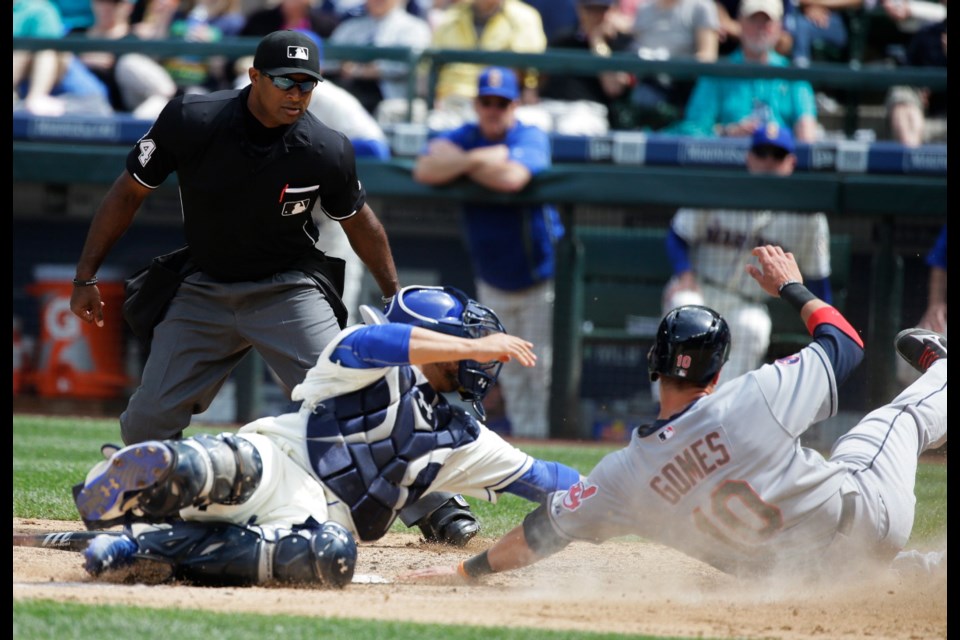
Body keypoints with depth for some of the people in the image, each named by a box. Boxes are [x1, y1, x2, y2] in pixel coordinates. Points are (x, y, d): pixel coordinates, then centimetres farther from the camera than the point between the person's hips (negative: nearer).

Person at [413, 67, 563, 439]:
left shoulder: (531, 139, -12)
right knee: (508, 368, 9)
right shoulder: (462, 138, 1)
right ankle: (520, 428, 15)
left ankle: (539, 433, 0)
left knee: (540, 364, -6)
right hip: (492, 280, 5)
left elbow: (512, 177, -33)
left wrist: (456, 161, -18)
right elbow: (424, 170, -16)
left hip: (539, 276, -5)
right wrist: (482, 158, -24)